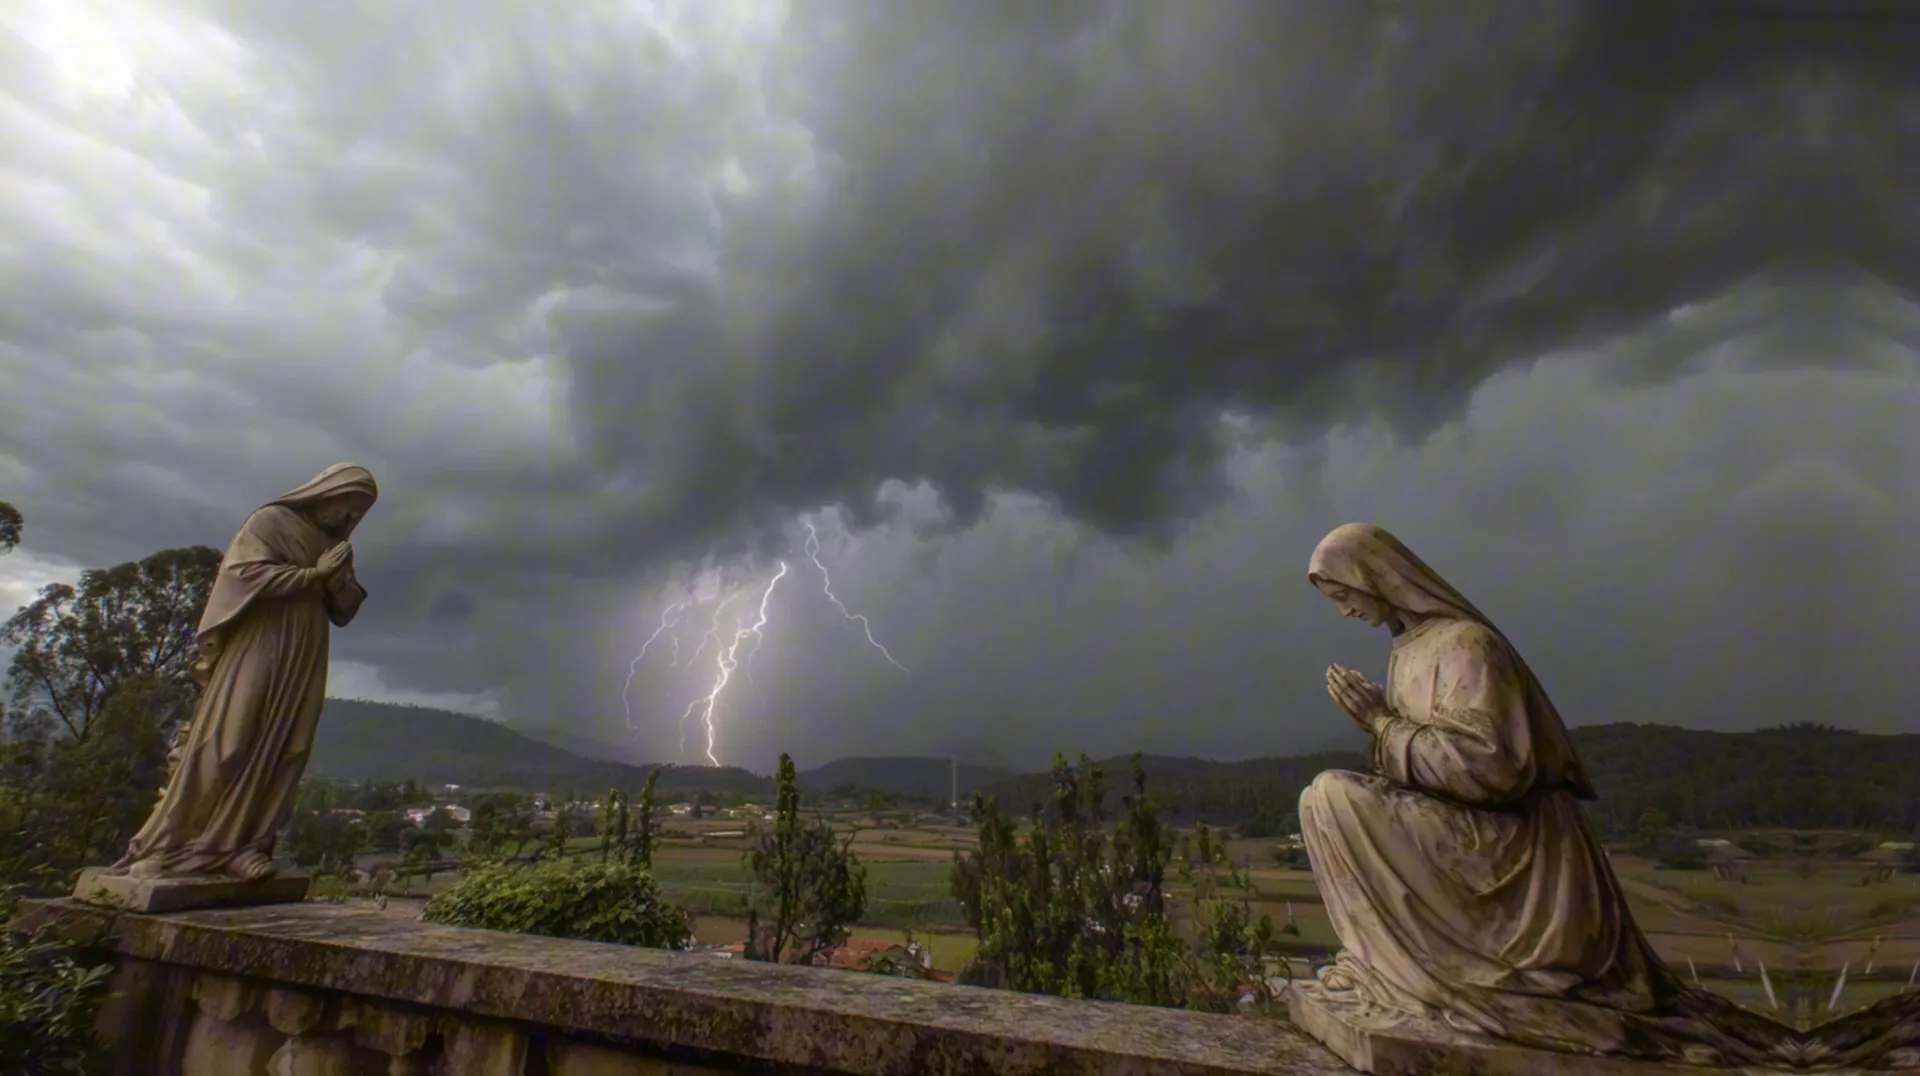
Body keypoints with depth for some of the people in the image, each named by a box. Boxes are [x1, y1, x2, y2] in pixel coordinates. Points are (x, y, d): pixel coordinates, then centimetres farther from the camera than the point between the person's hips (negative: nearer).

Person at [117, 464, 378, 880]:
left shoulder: (336, 546, 17)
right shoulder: (270, 521, 0)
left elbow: (346, 611, 13)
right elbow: (251, 574, -14)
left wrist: (337, 579, -6)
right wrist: (314, 575, -11)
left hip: (301, 668, 6)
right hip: (254, 657, -5)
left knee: (281, 754, 0)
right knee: (225, 748, -7)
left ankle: (242, 844, 4)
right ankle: (169, 844, 2)